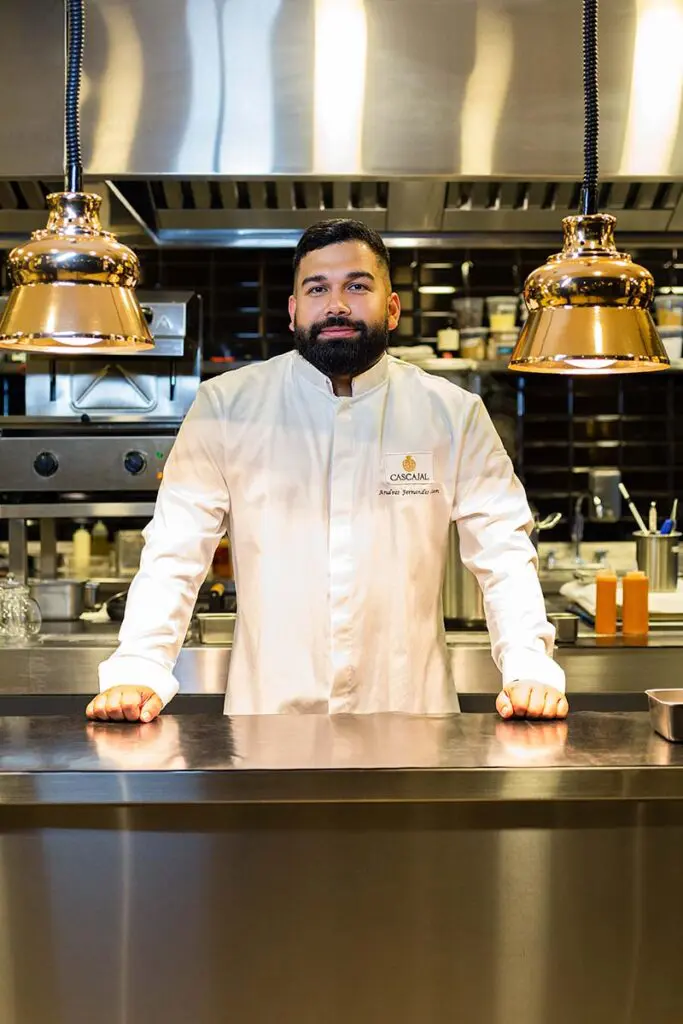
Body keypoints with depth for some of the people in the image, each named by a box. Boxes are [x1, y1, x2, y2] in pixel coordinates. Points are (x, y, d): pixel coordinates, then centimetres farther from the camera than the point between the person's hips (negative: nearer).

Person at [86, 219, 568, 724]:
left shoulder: (454, 414, 6)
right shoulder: (225, 406, 4)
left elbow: (504, 553, 4)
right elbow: (174, 553, 1)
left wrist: (531, 668, -11)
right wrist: (137, 671, -12)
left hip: (410, 711, 0)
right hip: (265, 711, 1)